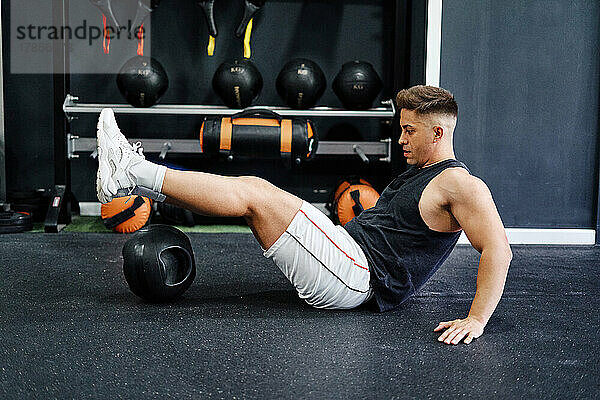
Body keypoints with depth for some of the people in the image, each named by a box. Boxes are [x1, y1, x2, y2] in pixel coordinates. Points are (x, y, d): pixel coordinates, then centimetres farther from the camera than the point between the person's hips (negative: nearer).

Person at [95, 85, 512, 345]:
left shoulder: (460, 184, -8)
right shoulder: (416, 174, 22)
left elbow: (498, 247, -18)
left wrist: (477, 319, -25)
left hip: (354, 277, -10)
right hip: (348, 247, 10)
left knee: (252, 195, -15)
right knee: (252, 185, 2)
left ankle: (133, 174, -9)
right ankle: (137, 176, 4)